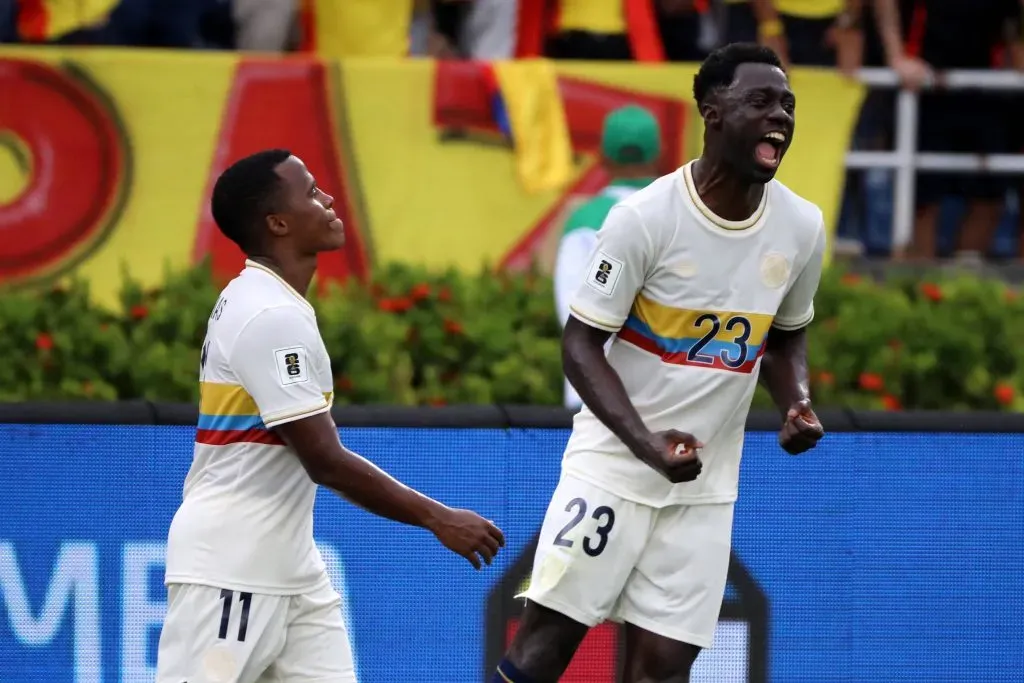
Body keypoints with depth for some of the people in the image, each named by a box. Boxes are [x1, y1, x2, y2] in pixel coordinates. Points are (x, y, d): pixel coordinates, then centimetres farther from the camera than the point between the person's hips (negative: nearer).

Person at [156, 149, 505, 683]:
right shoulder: (272, 317, -18)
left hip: (287, 562, 10)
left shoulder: (257, 301, 12)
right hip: (230, 565, -10)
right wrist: (438, 519, -15)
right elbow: (326, 460, -20)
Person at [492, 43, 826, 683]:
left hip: (706, 486, 4)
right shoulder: (646, 217, -16)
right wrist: (647, 444, -24)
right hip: (614, 464, -4)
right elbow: (582, 342, -11)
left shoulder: (803, 227, 0)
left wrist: (797, 404, -4)